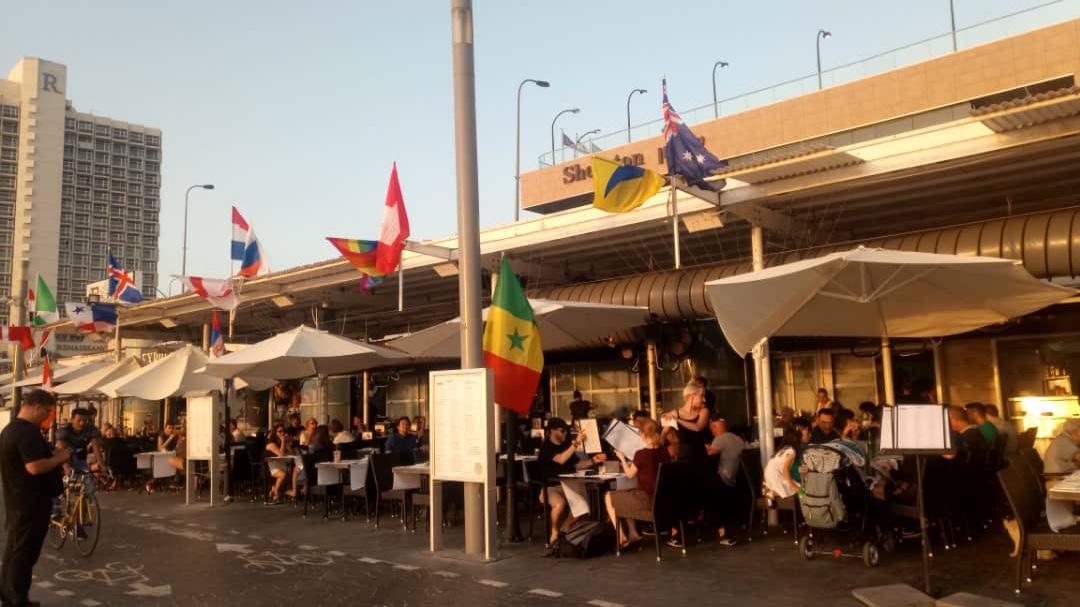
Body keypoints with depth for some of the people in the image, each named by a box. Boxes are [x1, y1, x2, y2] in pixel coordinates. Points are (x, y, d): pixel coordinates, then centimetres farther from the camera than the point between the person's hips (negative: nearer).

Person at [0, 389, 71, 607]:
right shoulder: (28, 432, -22)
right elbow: (35, 467, -31)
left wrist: (52, 454, 10)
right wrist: (59, 458, -16)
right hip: (31, 503, -10)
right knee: (25, 553, -1)